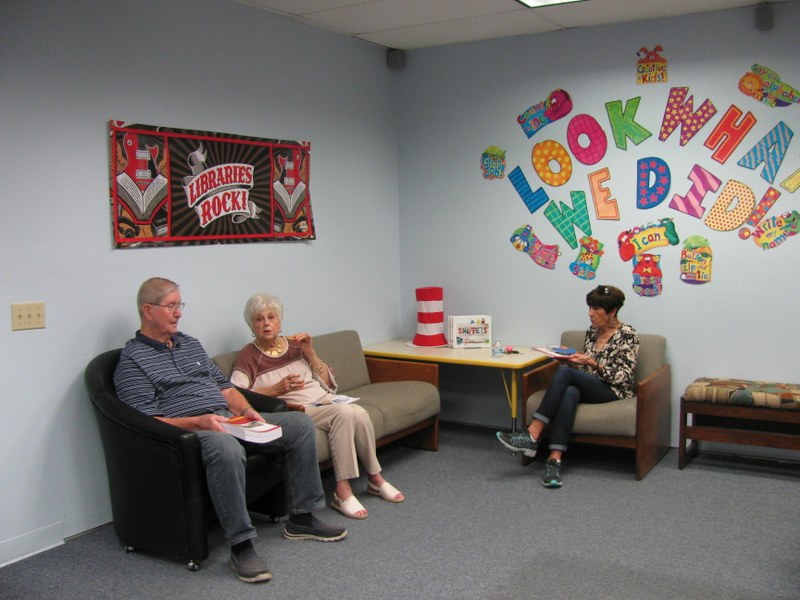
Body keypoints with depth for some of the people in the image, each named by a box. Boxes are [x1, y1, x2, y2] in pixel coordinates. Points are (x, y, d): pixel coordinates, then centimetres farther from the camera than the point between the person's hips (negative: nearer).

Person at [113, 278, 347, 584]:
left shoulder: (190, 343, 21)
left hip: (227, 419, 8)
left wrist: (246, 409, 1)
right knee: (227, 448, -41)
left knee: (300, 424, -5)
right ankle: (241, 545, -29)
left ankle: (301, 518, 1)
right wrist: (198, 422, -24)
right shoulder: (132, 361, -3)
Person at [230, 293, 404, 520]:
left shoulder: (295, 345, 15)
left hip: (325, 400, 5)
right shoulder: (248, 356, 2)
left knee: (359, 413, -27)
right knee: (345, 413, -31)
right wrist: (277, 388, -21)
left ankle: (375, 478, -10)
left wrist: (310, 352, 2)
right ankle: (342, 492, -26)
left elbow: (327, 383, 15)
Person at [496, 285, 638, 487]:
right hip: (588, 387, 5)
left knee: (564, 371, -31)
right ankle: (555, 459, -48)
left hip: (613, 391, -5)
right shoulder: (591, 332, 16)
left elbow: (623, 377, -10)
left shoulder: (628, 334, -4)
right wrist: (572, 361, 0)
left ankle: (532, 436, -35)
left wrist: (593, 363, -19)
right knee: (569, 393, -35)